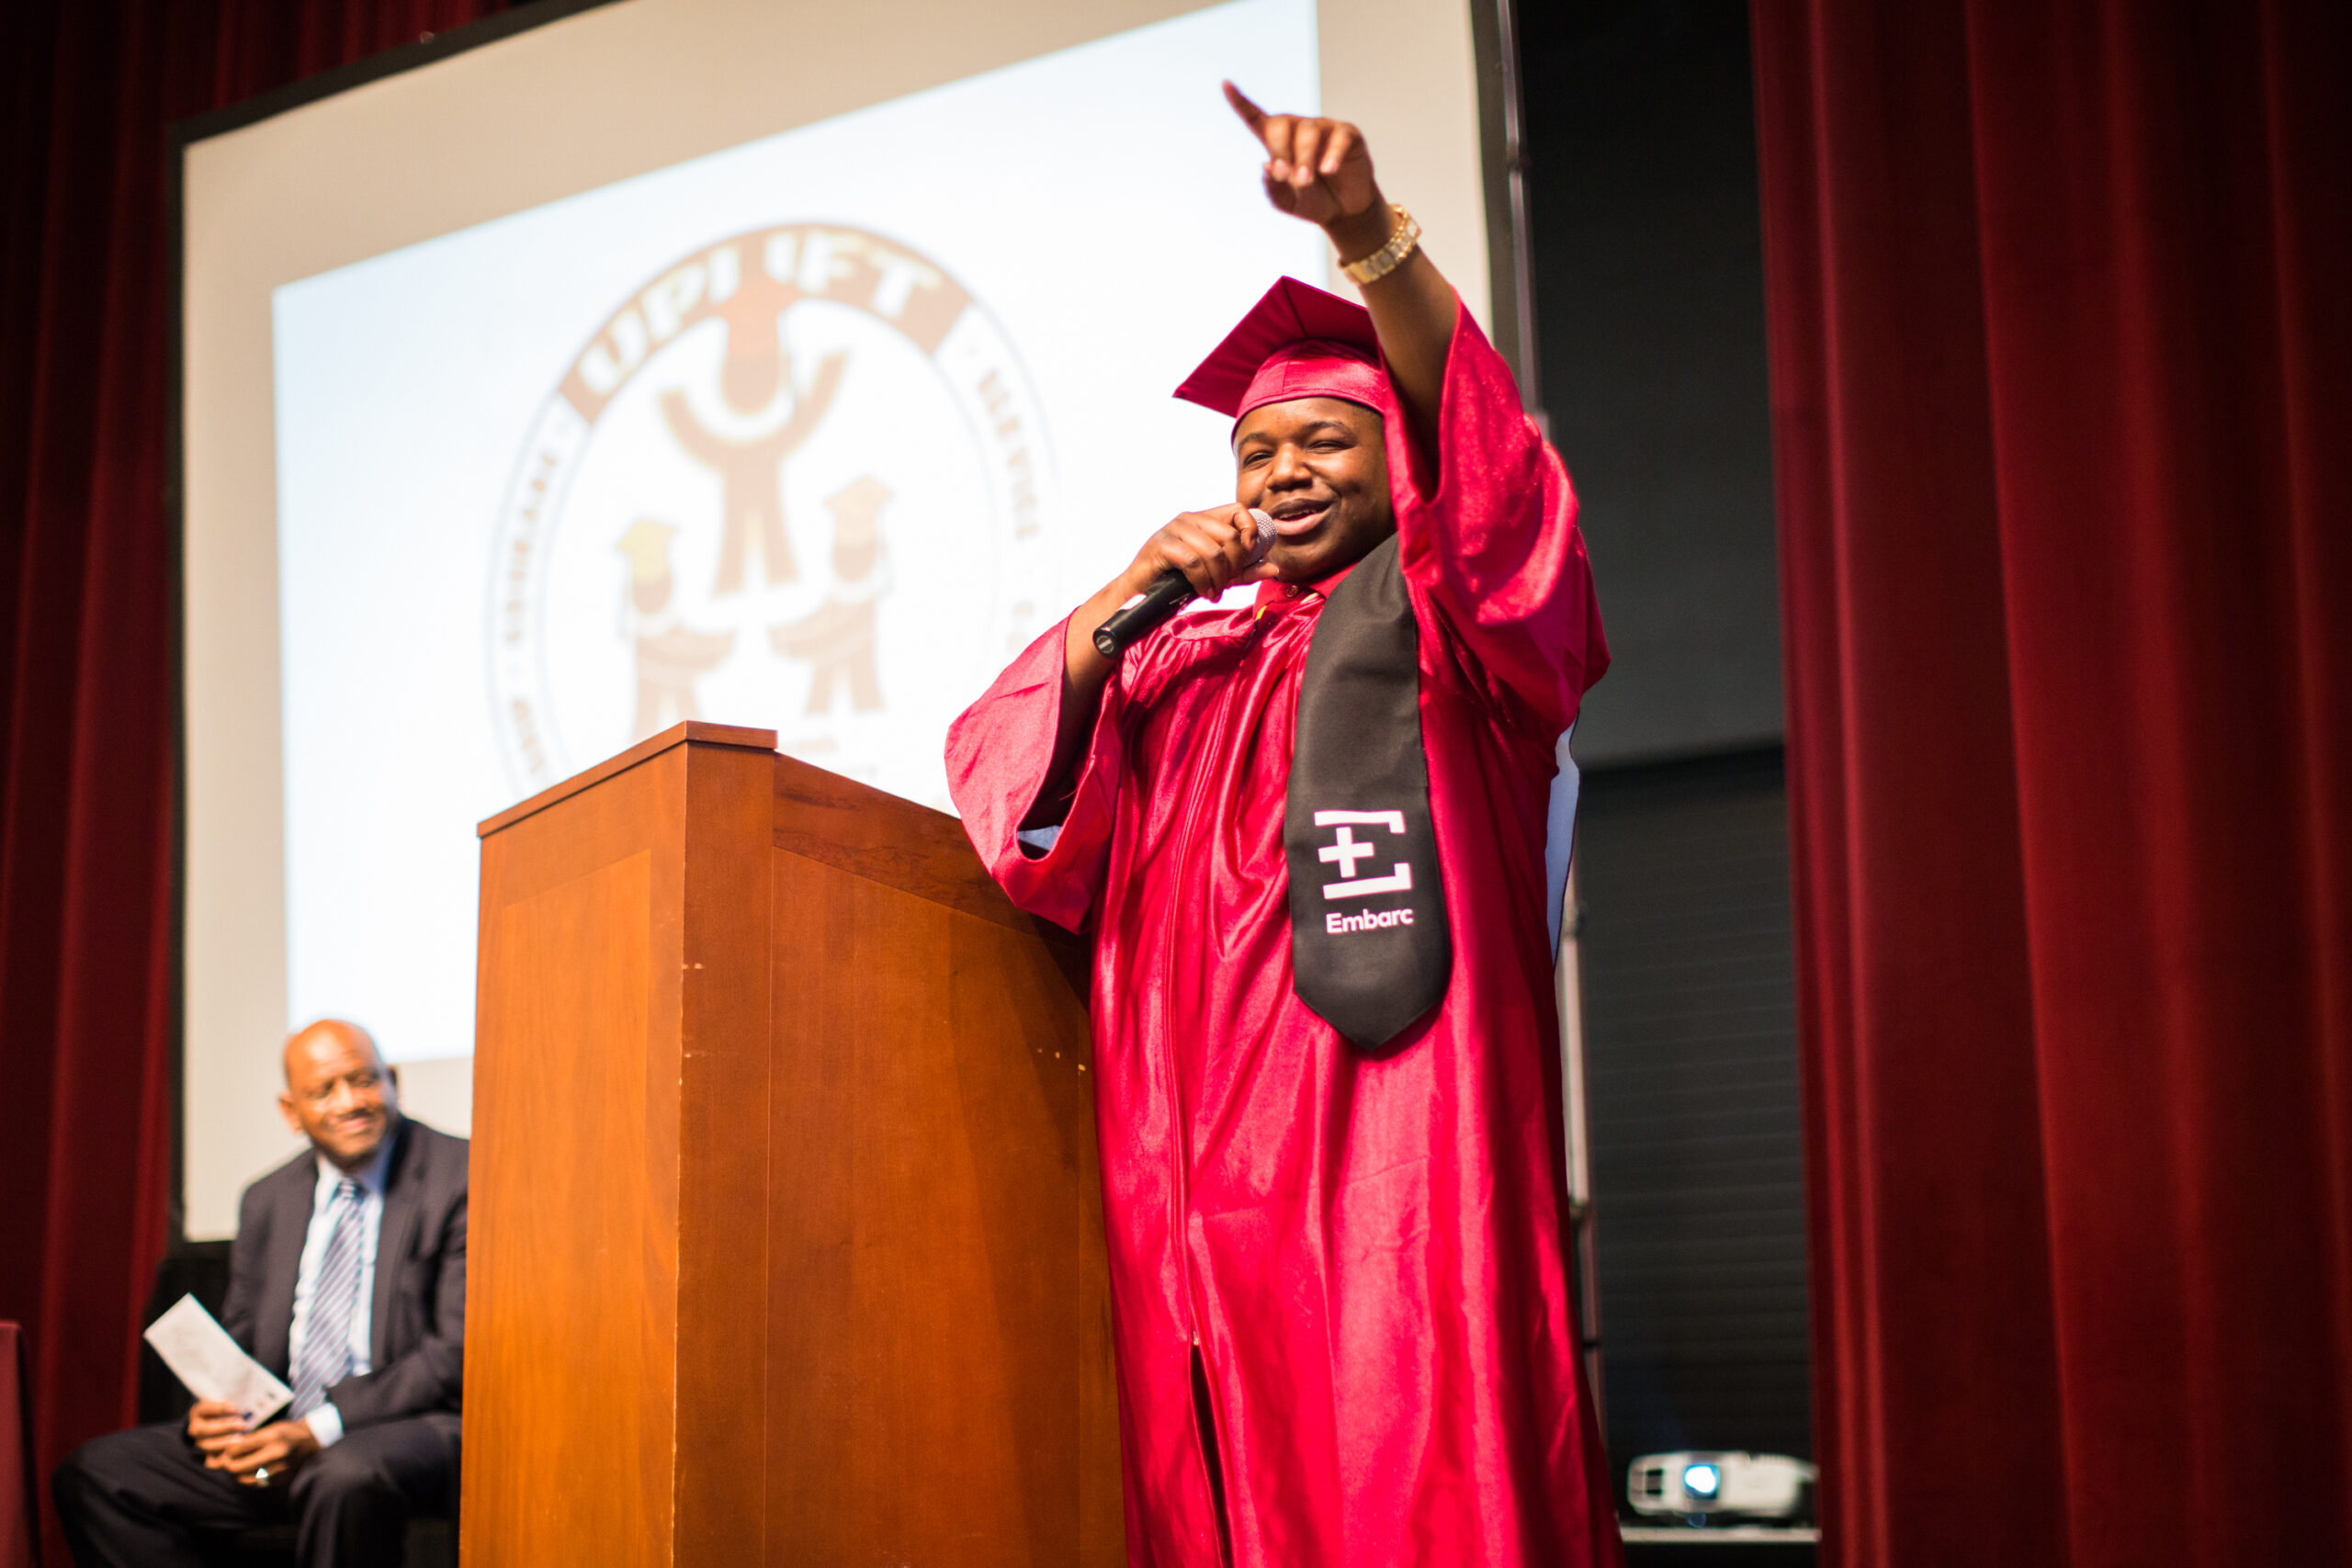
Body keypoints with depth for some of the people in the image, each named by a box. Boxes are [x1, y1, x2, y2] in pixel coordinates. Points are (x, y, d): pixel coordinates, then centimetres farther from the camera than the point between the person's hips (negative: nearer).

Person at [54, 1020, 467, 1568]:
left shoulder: (459, 1176, -7)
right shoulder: (266, 1200, 14)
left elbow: (458, 1354, -12)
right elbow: (241, 1348, 19)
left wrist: (319, 1431, -19)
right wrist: (212, 1412, -6)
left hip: (415, 1426, -6)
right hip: (278, 1431, 7)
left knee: (345, 1474, -39)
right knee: (93, 1472, -7)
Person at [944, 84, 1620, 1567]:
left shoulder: (1455, 620, 10)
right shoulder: (1188, 660, 23)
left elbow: (1472, 439, -11)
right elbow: (998, 768, 12)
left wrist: (1369, 234, -26)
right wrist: (1126, 599, 0)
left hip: (1393, 1151, -4)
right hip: (1198, 1169, 4)